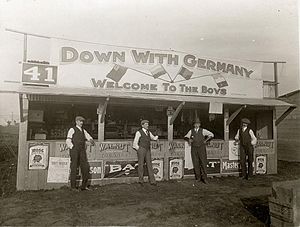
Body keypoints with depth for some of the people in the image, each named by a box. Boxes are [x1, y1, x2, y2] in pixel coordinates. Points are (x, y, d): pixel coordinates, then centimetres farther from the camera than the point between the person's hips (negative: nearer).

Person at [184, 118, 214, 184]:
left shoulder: (203, 130, 4)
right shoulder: (191, 131, 9)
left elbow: (211, 135, 7)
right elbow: (186, 137, 24)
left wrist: (205, 140, 1)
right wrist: (189, 139, 4)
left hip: (201, 148, -2)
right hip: (194, 148, 2)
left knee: (203, 163, -6)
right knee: (196, 163, 2)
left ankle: (204, 178, 1)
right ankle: (198, 178, 12)